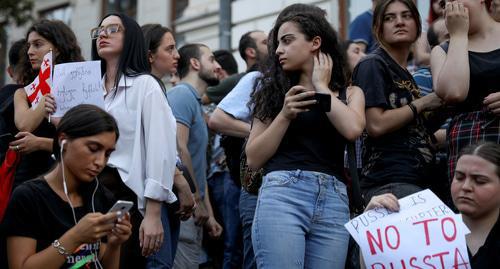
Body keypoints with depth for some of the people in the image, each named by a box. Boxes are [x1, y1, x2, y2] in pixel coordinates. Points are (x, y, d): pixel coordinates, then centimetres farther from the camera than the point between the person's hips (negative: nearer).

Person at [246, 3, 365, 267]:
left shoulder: (349, 93, 16)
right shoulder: (275, 92, 16)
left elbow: (352, 129, -8)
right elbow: (253, 159, 9)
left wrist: (321, 86, 5)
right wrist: (284, 115, -2)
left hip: (333, 201, 1)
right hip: (282, 194, -1)